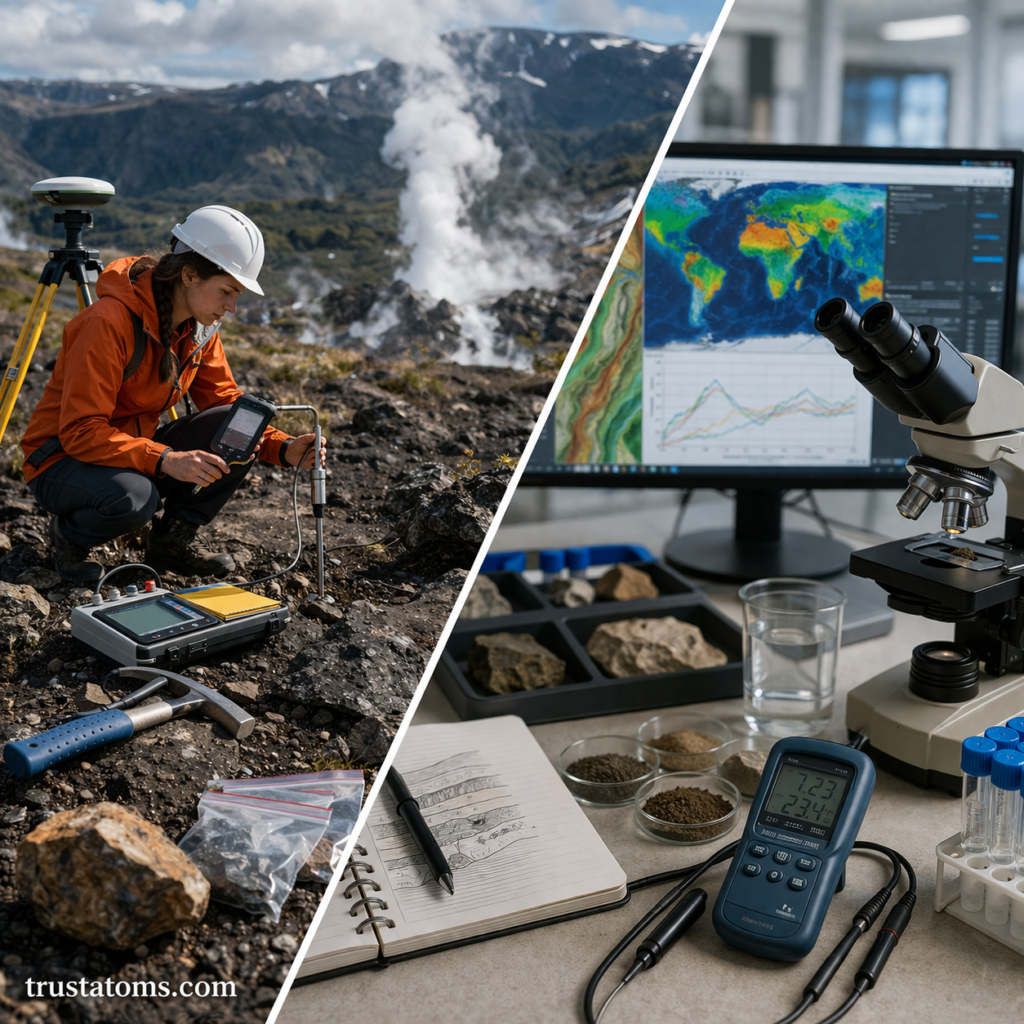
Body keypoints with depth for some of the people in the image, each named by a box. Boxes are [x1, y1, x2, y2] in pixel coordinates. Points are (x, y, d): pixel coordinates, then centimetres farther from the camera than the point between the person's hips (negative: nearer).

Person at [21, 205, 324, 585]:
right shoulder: (110, 322, -27)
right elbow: (80, 431, -29)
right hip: (64, 458, -6)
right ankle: (69, 534, -4)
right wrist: (166, 460, -40)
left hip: (137, 446, 7)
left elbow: (227, 404, 1)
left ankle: (174, 539, 1)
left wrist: (284, 448, -17)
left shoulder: (200, 327, -3)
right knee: (133, 497, -39)